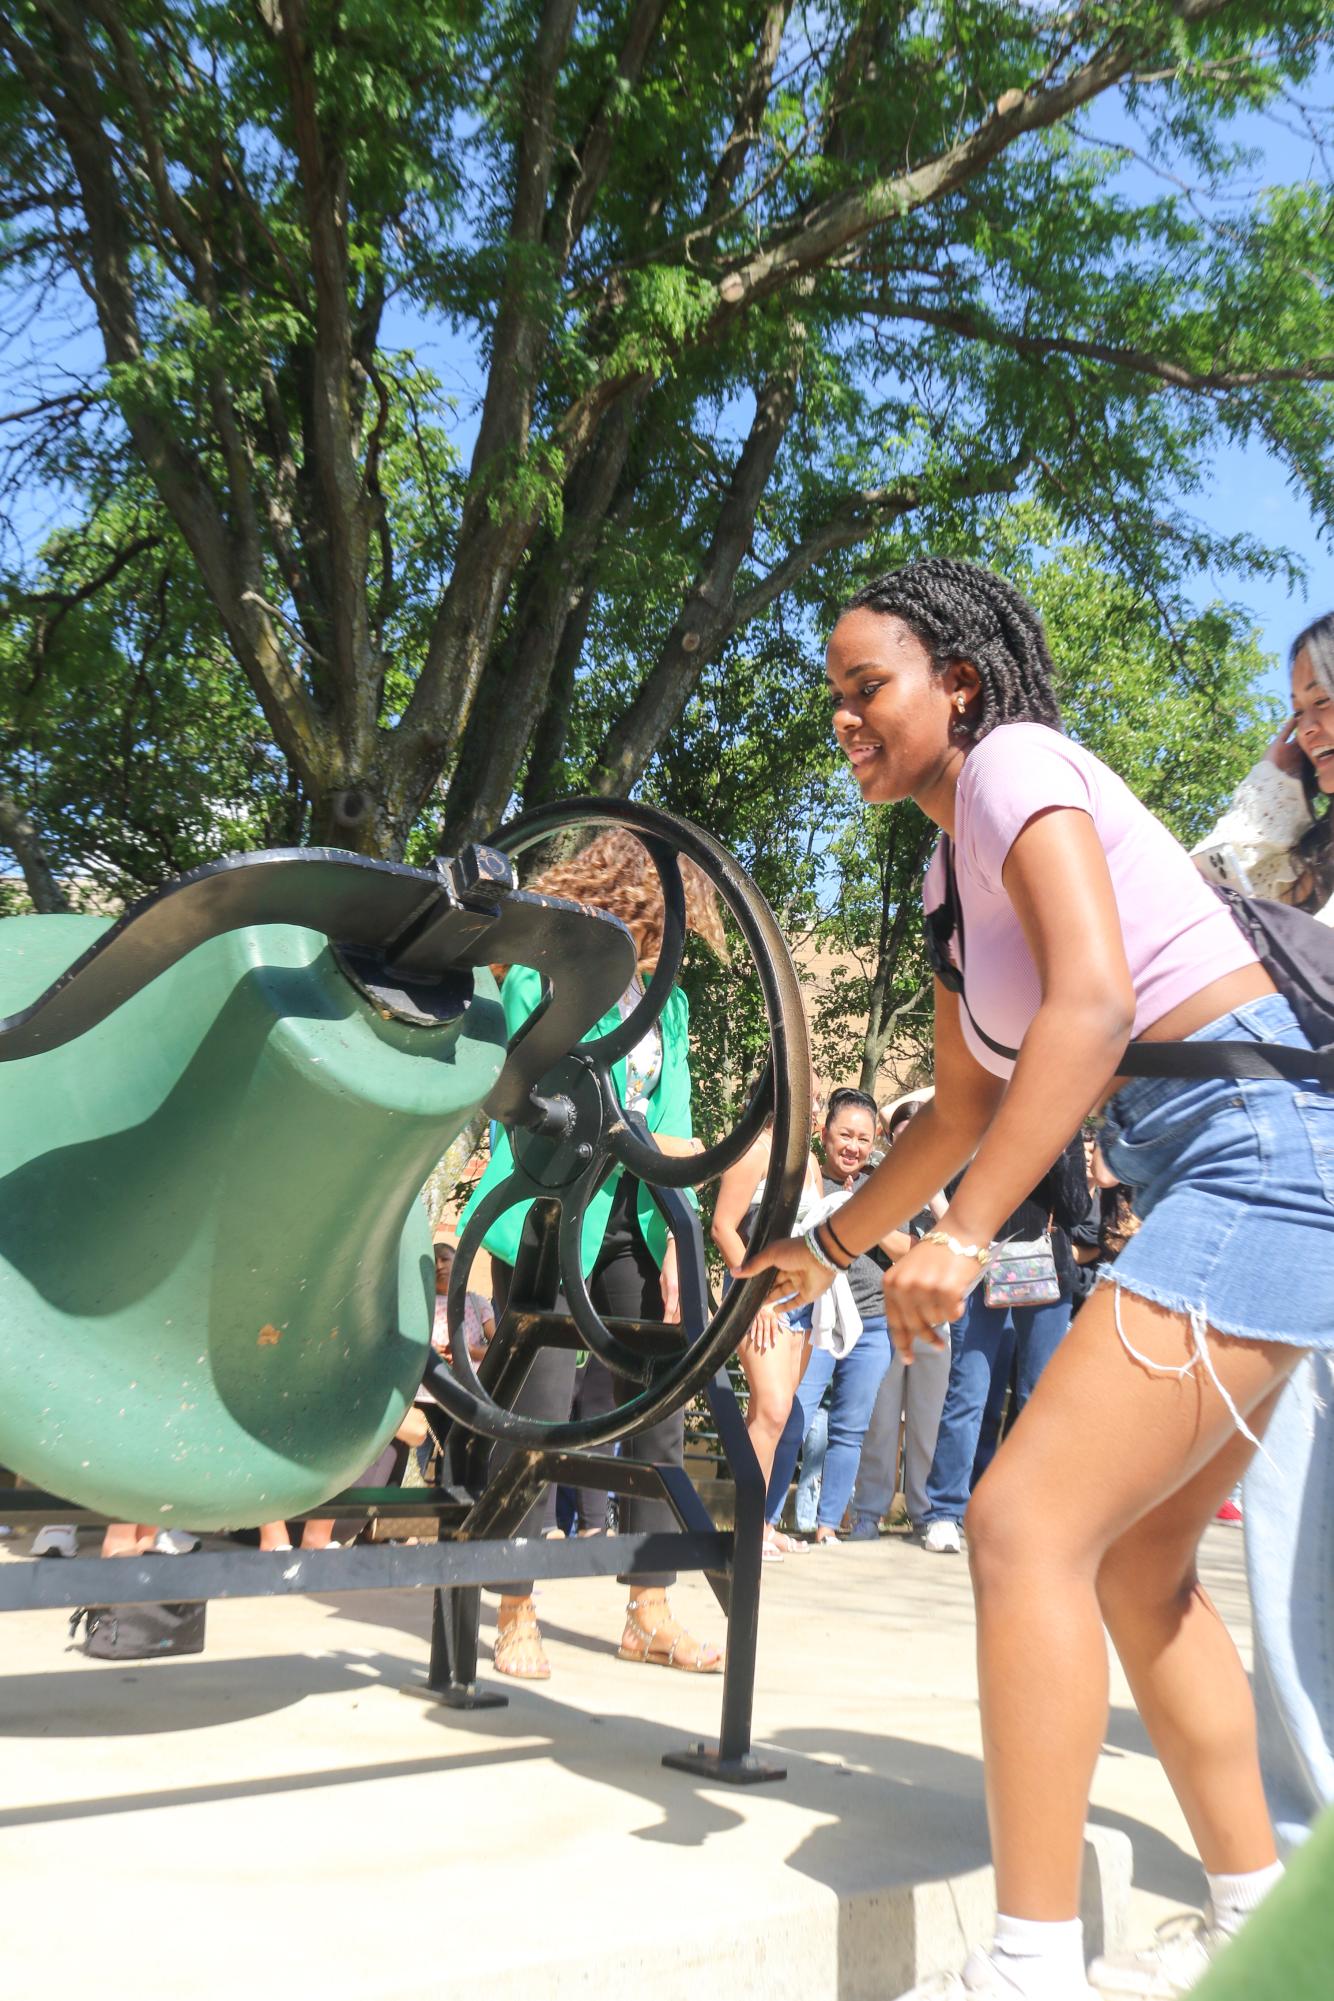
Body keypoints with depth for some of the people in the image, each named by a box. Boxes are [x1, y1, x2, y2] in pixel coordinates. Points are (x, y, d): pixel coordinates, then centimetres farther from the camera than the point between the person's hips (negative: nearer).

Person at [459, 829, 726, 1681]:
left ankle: (651, 1612, 17)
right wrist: (640, 1141, -11)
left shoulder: (664, 1003, 16)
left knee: (660, 1409, 5)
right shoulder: (542, 977, -3)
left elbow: (673, 1129, 12)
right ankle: (517, 1616, 9)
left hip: (633, 1224, 6)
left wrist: (676, 1244, 6)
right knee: (540, 1410, -6)